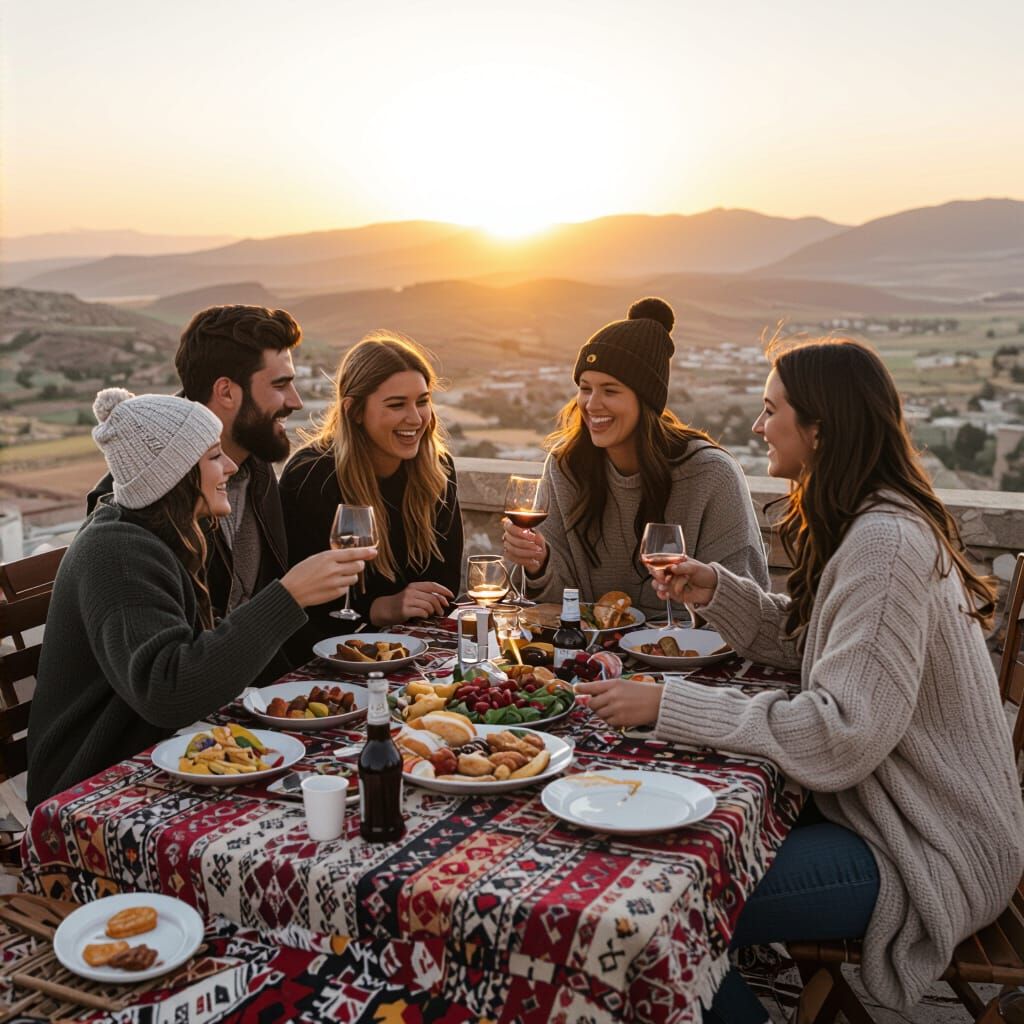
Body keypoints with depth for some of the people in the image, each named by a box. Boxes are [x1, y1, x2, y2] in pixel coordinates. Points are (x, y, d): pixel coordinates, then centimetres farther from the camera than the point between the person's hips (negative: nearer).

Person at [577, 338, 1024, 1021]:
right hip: (880, 804, 10)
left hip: (932, 853, -10)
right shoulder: (867, 522, 9)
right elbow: (807, 642, 16)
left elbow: (842, 734, -29)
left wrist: (667, 705, -27)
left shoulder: (886, 543, -25)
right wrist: (718, 591, 1)